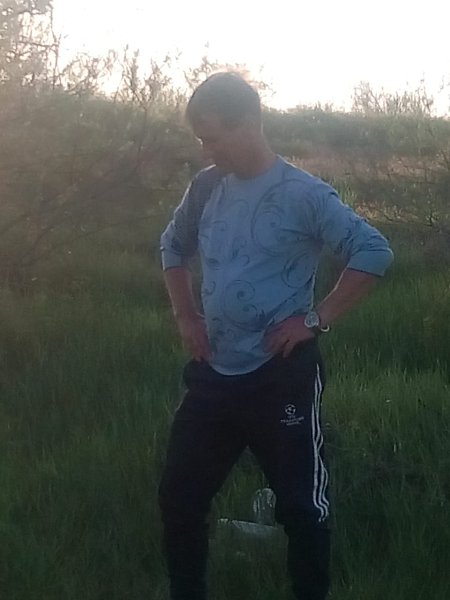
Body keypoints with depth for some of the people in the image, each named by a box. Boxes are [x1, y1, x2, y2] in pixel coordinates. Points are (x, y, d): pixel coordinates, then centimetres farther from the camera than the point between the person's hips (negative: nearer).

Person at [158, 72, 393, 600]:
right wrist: (185, 315, 9)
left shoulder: (303, 194, -13)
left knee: (301, 505, 4)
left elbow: (374, 253, -14)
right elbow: (173, 247, 21)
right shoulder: (206, 187, 4)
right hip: (213, 374, 6)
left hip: (282, 376, -5)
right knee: (178, 496, 10)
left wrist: (315, 320, -15)